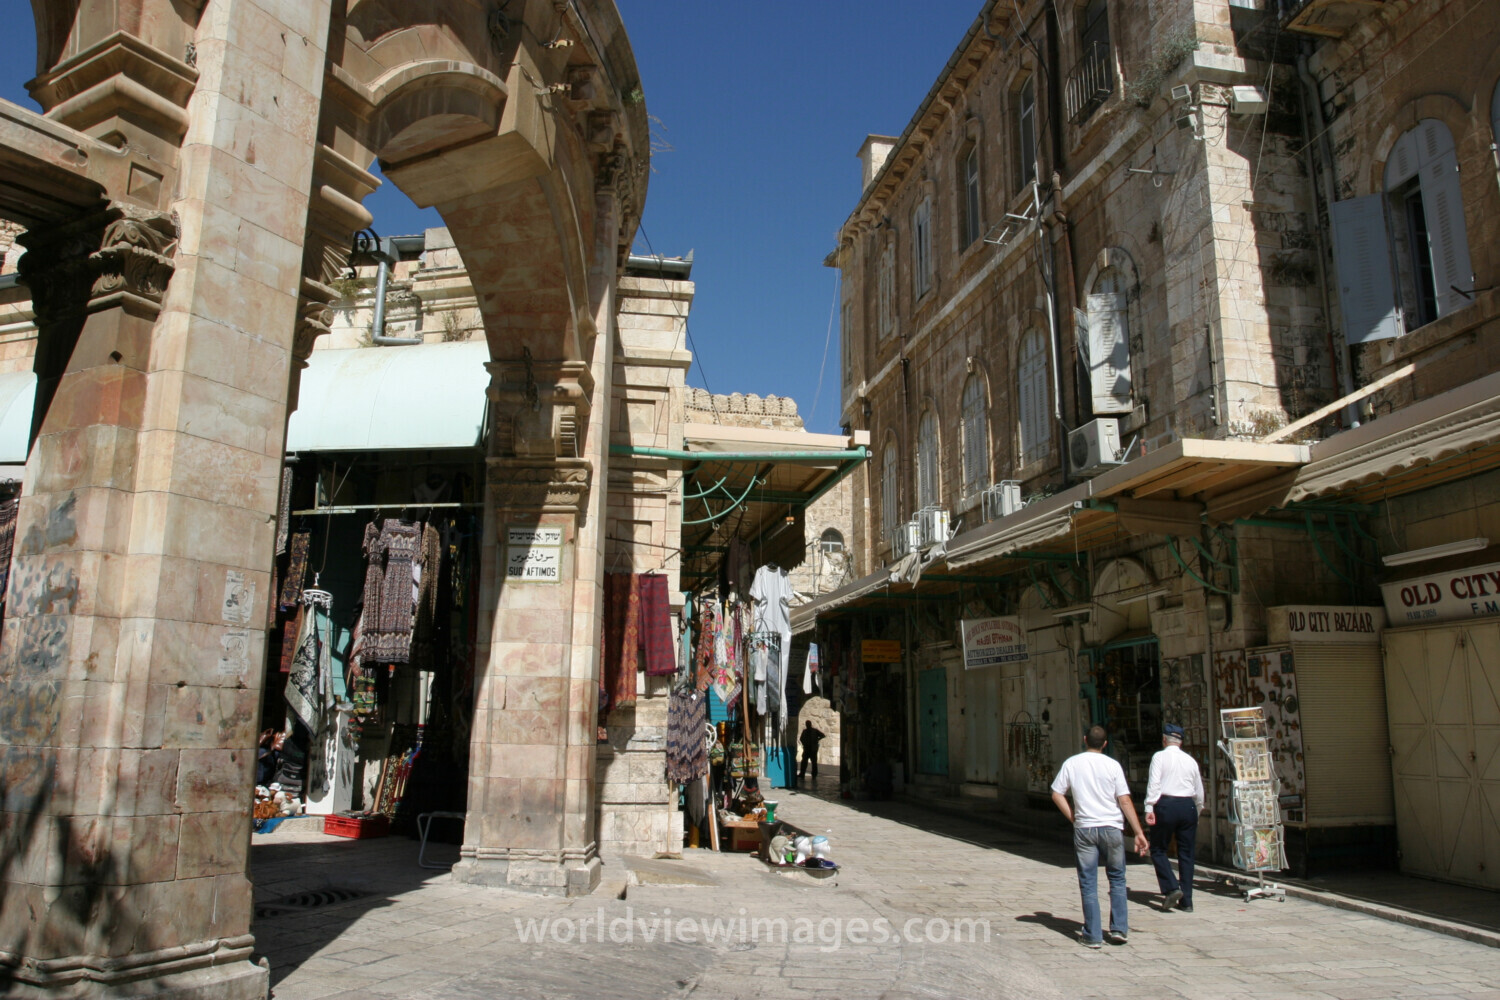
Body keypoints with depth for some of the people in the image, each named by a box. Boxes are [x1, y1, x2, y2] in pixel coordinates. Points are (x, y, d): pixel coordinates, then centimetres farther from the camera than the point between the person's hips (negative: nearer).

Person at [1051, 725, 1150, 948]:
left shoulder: (1071, 764, 2)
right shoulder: (1112, 765, -2)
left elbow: (1056, 794, 1)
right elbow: (1125, 801, -4)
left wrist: (1073, 818, 8)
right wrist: (1139, 832, 0)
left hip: (1084, 828, 0)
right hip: (1111, 827, 0)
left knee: (1088, 884, 6)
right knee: (1117, 880, 16)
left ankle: (1092, 936, 7)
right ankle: (1119, 929, 14)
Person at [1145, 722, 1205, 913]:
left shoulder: (1160, 756, 0)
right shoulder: (1190, 760, 13)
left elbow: (1154, 783, -11)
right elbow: (1199, 791, 18)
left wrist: (1149, 808, -12)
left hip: (1166, 805, -4)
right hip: (1188, 806, 4)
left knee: (1158, 849, 7)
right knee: (1186, 853, 9)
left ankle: (1171, 888, -10)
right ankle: (1186, 901, 10)